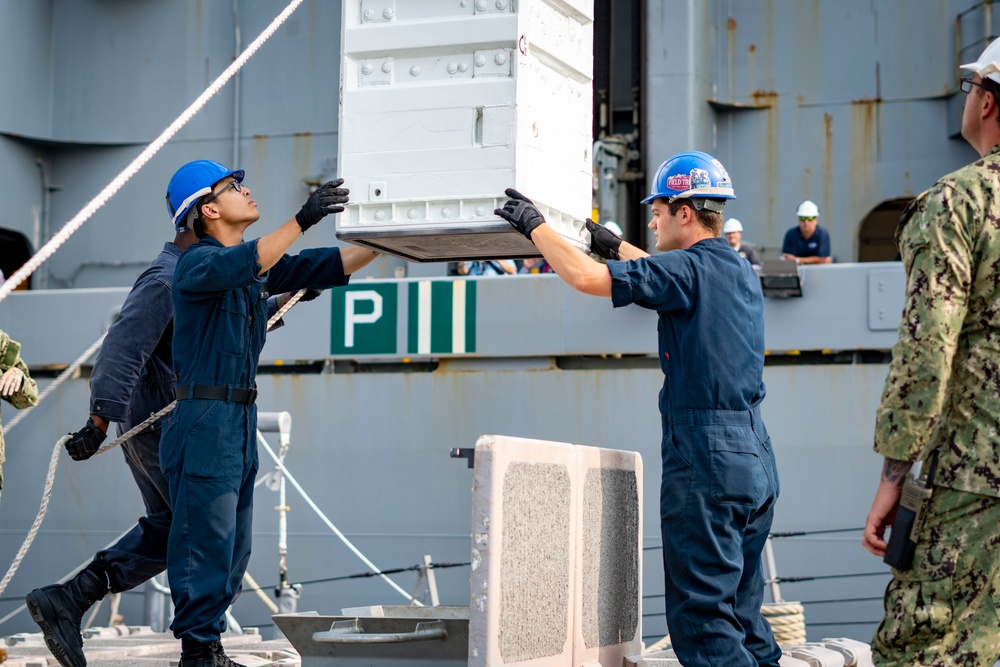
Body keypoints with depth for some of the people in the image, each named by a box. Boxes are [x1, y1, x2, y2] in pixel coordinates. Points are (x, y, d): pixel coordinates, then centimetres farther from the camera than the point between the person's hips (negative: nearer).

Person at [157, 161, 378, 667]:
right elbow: (240, 264, -32)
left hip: (241, 422, 9)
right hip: (205, 420, -9)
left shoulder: (259, 266, 16)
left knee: (232, 545, 11)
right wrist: (302, 219, -38)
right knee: (206, 540, -8)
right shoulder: (199, 262, -10)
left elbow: (327, 268, 18)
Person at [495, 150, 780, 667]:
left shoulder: (691, 269, -12)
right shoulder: (741, 272, 15)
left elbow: (585, 276, -17)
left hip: (705, 461, -9)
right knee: (741, 613, 14)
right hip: (754, 457, 9)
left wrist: (534, 223, -3)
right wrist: (615, 246, 38)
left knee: (703, 620, -6)